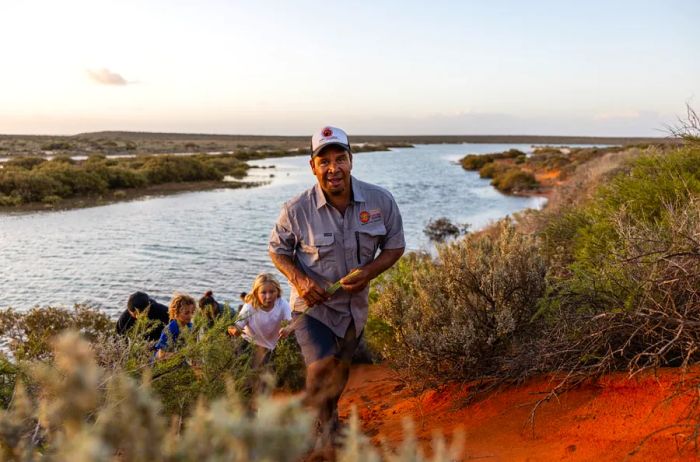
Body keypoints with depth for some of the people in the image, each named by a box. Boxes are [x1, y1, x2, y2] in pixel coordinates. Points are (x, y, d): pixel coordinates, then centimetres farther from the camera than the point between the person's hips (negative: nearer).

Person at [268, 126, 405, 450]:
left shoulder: (381, 201, -16)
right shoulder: (296, 210, -19)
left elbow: (395, 245, -3)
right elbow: (277, 249, -3)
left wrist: (370, 271, -22)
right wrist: (298, 279, -22)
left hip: (355, 306, 3)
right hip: (312, 305, -3)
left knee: (340, 371, 24)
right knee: (321, 368, -23)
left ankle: (328, 419, 55)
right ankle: (325, 431, 5)